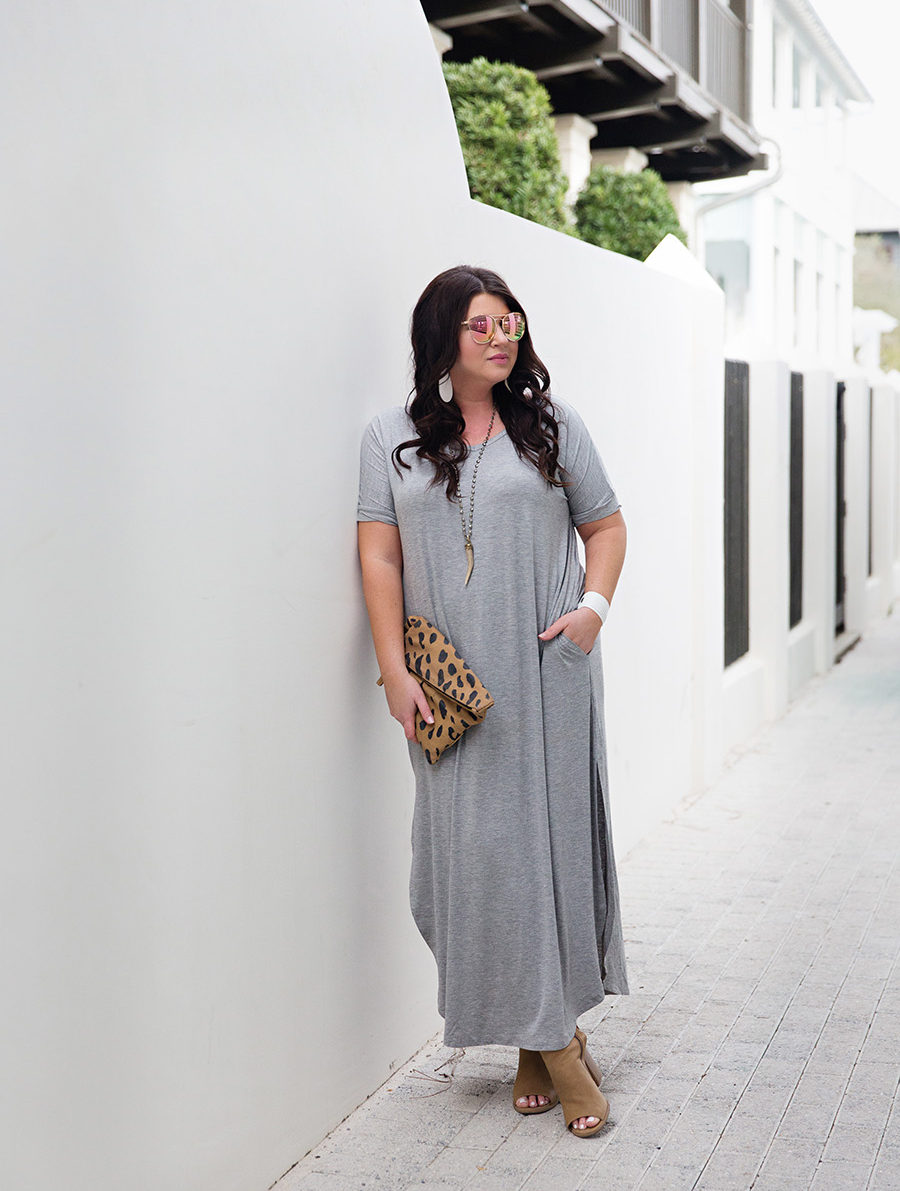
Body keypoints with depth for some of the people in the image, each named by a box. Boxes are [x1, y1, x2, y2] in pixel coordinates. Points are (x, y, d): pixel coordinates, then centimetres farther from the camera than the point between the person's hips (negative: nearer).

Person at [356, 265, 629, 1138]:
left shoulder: (551, 425, 8)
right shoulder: (391, 438, 6)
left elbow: (606, 525, 13)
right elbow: (379, 556, 1)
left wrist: (594, 605, -5)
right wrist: (395, 672, -7)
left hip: (547, 670, 0)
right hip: (452, 680, 0)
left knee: (552, 833, 1)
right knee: (475, 847, -2)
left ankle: (552, 1035, 15)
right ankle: (544, 1042, 9)